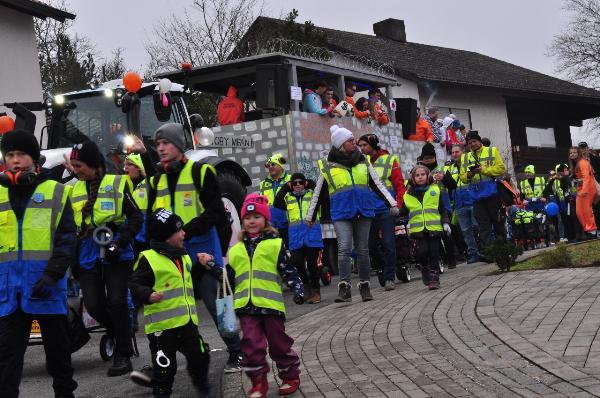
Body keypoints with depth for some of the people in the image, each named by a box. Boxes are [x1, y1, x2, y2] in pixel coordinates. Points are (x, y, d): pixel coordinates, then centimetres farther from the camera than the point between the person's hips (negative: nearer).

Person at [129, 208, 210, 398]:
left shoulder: (184, 257, 15)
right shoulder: (148, 258, -11)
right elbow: (135, 285, -14)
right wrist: (148, 295, -31)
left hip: (187, 322, 7)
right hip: (162, 325, -7)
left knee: (200, 357, 12)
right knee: (164, 368, 2)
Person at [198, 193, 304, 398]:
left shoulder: (275, 244, 3)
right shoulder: (236, 250, 15)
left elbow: (288, 271, 2)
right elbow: (228, 277, 17)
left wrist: (298, 289, -10)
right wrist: (210, 264, 8)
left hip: (270, 303, -3)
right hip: (246, 305, 3)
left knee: (279, 343, 7)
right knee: (252, 344, -1)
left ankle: (290, 376, 26)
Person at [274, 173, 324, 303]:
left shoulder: (312, 194, 12)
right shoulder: (287, 198, 15)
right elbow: (277, 204, -2)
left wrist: (310, 184, 0)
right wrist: (285, 187, 0)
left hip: (312, 233, -1)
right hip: (295, 237, 2)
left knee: (312, 263, -1)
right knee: (297, 263, -6)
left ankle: (315, 291, 9)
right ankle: (306, 287, 15)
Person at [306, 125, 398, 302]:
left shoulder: (363, 162, 11)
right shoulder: (327, 166, 3)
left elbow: (378, 185, 14)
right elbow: (318, 194, 10)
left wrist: (392, 204, 5)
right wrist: (310, 217, 12)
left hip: (364, 211, 3)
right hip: (341, 214, -3)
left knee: (362, 249, 7)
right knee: (344, 248, -14)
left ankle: (365, 285, 16)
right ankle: (344, 287, -11)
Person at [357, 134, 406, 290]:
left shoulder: (390, 160, 0)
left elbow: (400, 184, -2)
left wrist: (398, 206, -11)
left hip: (386, 209, -3)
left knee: (388, 244, -3)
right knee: (369, 245, 5)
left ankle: (389, 278, 6)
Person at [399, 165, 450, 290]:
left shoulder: (435, 190, 7)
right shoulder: (409, 194, 8)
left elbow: (442, 209, 9)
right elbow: (404, 211, 15)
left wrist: (445, 223, 1)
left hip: (434, 227, 0)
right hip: (418, 229, 0)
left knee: (434, 253, -1)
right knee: (422, 252, -12)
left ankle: (434, 278, 7)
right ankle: (425, 274, 11)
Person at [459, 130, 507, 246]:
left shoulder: (492, 151, 6)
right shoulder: (465, 157, 15)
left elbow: (501, 168, -5)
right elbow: (462, 178, 11)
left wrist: (483, 170, -15)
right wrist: (469, 175, -11)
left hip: (492, 194, -2)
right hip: (477, 197, 2)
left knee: (498, 223, 6)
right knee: (483, 226, 1)